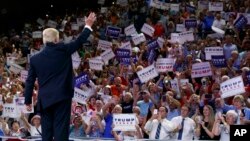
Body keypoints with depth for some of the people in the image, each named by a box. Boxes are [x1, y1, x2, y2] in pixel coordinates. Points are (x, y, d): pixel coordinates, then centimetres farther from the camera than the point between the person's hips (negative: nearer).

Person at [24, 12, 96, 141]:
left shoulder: (35, 59, 5)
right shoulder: (63, 50, -3)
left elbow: (30, 82, 7)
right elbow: (80, 41, 9)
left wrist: (28, 101, 14)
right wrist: (88, 25, 24)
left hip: (44, 100, 3)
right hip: (62, 97, -3)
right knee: (61, 129, -5)